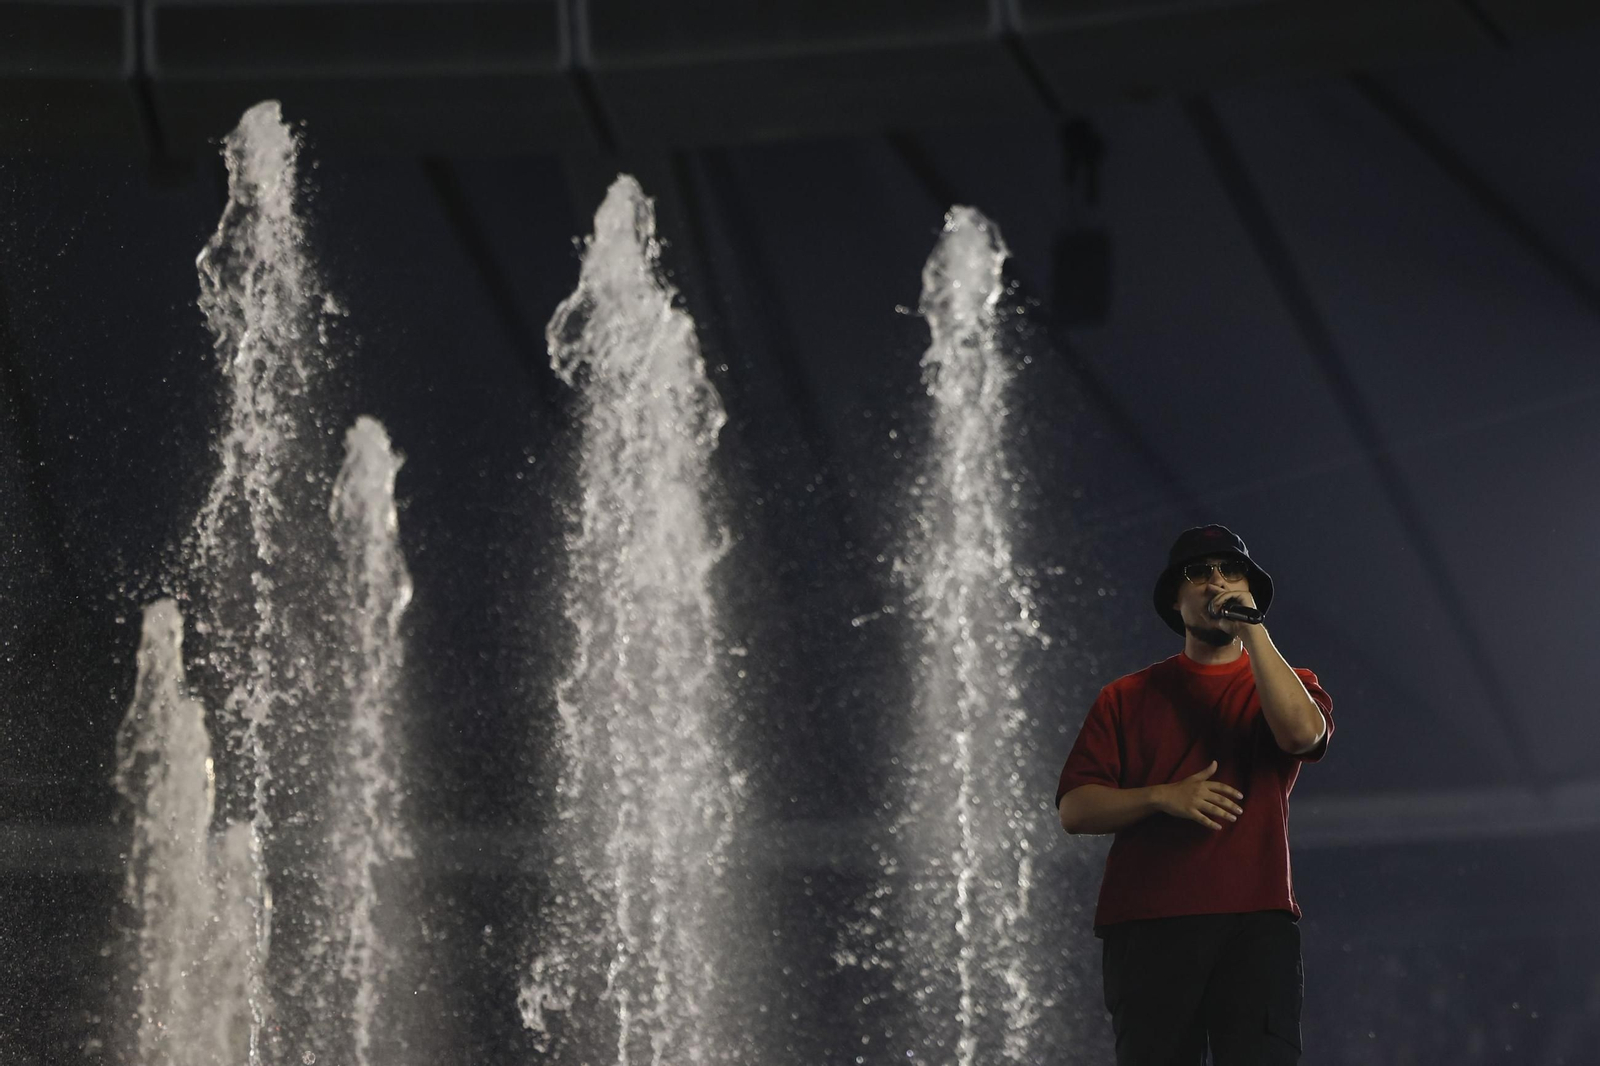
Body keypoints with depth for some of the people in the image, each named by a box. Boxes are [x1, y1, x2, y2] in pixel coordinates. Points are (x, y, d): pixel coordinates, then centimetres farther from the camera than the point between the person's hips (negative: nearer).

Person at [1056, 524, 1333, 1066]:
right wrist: (1163, 797, -8)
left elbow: (1302, 732, -9)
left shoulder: (1287, 685, 17)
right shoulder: (1127, 697, 18)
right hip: (1146, 927, 1)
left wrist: (1252, 628, -7)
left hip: (1256, 922, -1)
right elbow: (1075, 808, 9)